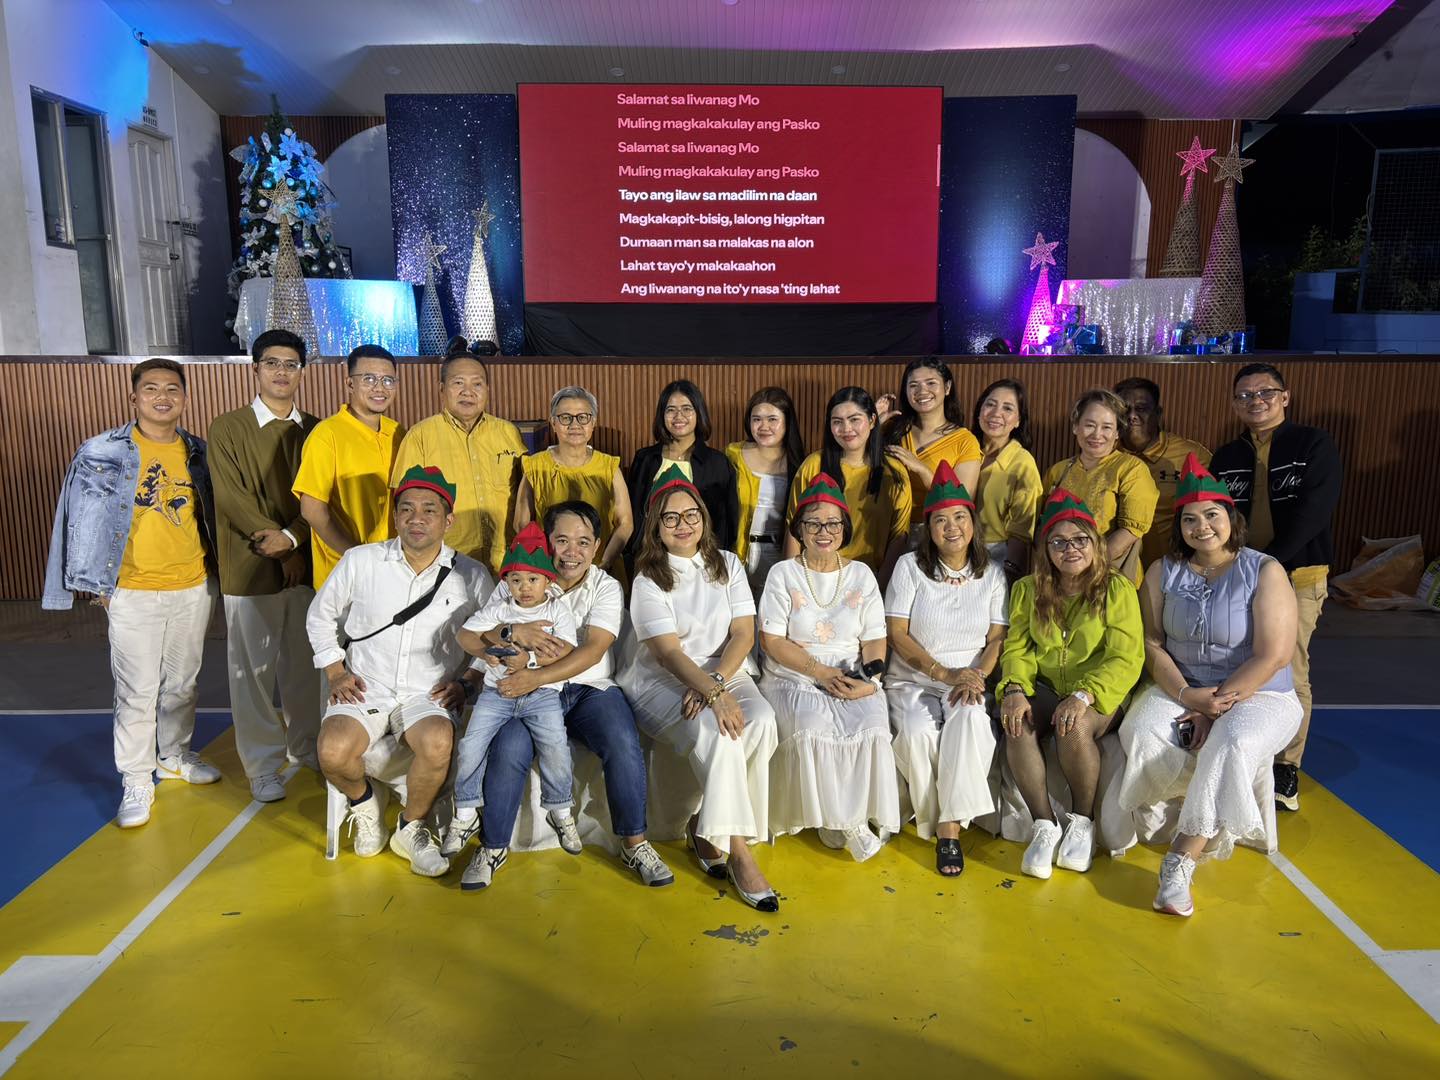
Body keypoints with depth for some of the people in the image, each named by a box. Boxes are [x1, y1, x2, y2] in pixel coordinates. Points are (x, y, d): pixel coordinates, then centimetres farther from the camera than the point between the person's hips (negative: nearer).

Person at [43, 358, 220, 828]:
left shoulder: (198, 452, 4)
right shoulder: (103, 452, -7)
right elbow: (85, 518, -4)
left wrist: (214, 569, 10)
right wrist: (96, 584, -5)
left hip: (194, 587, 4)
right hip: (133, 593, -3)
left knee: (182, 683, 16)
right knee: (137, 693, 2)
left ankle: (175, 756, 35)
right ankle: (136, 781, 15)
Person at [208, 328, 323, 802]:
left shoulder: (313, 430, 8)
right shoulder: (228, 428, -1)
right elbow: (231, 499, -8)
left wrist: (292, 538, -14)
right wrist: (275, 543, -11)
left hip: (305, 563, 3)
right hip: (251, 568, -3)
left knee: (305, 663, 11)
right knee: (254, 669, 4)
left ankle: (304, 744, 28)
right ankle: (263, 764, 15)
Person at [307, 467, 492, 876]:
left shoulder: (471, 577, 3)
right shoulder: (359, 561, 4)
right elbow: (320, 616, 18)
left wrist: (467, 682, -2)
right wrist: (335, 671, 7)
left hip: (429, 694, -1)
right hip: (366, 689, 1)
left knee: (437, 744, -34)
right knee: (333, 751, -29)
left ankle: (411, 829, -4)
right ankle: (364, 801, 8)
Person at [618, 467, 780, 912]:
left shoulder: (727, 564, 10)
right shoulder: (649, 579, -1)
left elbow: (744, 633, 1)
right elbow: (668, 652, -12)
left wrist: (716, 680, -18)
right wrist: (713, 694, -28)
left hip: (726, 673, 4)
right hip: (663, 684, -3)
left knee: (762, 720, -29)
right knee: (717, 732, -33)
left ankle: (705, 826, -13)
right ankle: (738, 852, -24)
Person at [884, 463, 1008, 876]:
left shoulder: (991, 574, 8)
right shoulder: (910, 566, 1)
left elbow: (997, 639, 4)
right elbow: (897, 634, -5)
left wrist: (976, 677, -16)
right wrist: (945, 674, -15)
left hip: (969, 683, 1)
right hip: (913, 681, -1)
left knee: (971, 721, -33)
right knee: (917, 732, -32)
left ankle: (950, 827, -24)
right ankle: (939, 824, -9)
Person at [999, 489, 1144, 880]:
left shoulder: (1117, 589, -4)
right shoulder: (1027, 589, 8)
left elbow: (1126, 659, -12)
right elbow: (1017, 648, 3)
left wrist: (1083, 695, -27)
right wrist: (1015, 689, -19)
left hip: (1099, 693, -3)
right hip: (1044, 689, 3)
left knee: (1075, 727, -34)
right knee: (1016, 723, -29)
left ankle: (1082, 821, -9)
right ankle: (1044, 825, -18)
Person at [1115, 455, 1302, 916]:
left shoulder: (1264, 572, -7)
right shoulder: (1165, 572, 4)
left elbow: (1273, 655, -13)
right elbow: (1152, 644, 0)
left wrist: (1217, 704, -17)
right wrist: (1186, 695, -16)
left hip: (1256, 694, -3)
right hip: (1179, 688, 3)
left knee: (1231, 744, -36)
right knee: (1141, 734, -28)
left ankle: (1180, 864, -28)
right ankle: (1209, 827, -5)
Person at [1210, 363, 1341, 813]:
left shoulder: (1315, 446, 0)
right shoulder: (1226, 457, 12)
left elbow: (1312, 514, -10)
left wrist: (1265, 563, -16)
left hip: (1297, 577, -3)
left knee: (1289, 674, -4)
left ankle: (1286, 768, 9)